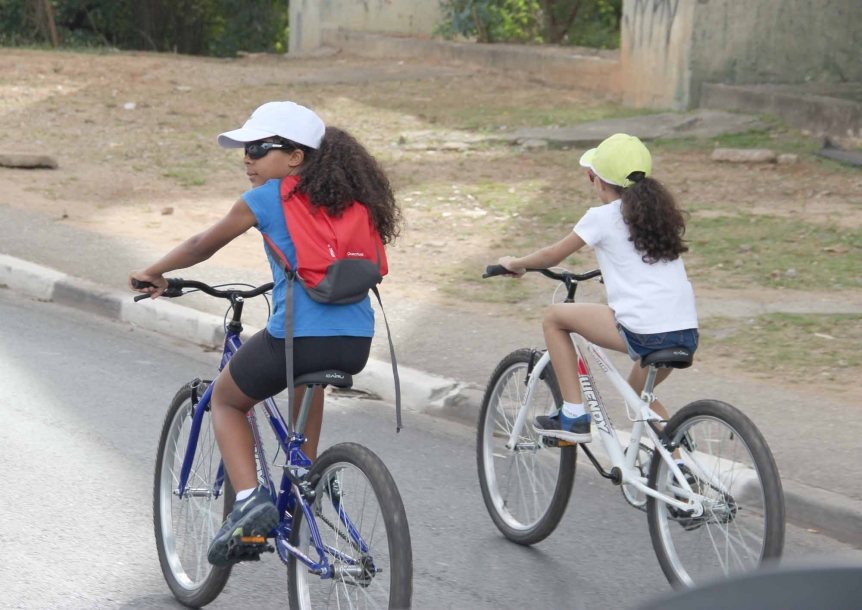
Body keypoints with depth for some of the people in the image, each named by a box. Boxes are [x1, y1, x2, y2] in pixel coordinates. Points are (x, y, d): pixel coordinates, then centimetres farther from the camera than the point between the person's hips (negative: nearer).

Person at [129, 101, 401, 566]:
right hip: (356, 345, 5)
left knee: (226, 400, 22)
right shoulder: (348, 198, 15)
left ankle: (249, 499, 0)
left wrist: (154, 274, 30)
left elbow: (201, 247, 14)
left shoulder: (266, 198, 2)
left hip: (296, 339, -5)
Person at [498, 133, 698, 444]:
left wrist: (515, 264, 30)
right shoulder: (660, 212, 18)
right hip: (687, 335, 7)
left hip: (644, 333, -7)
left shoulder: (602, 217, 1)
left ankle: (573, 416, 11)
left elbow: (552, 256, 12)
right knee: (638, 390, 34)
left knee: (554, 317, 13)